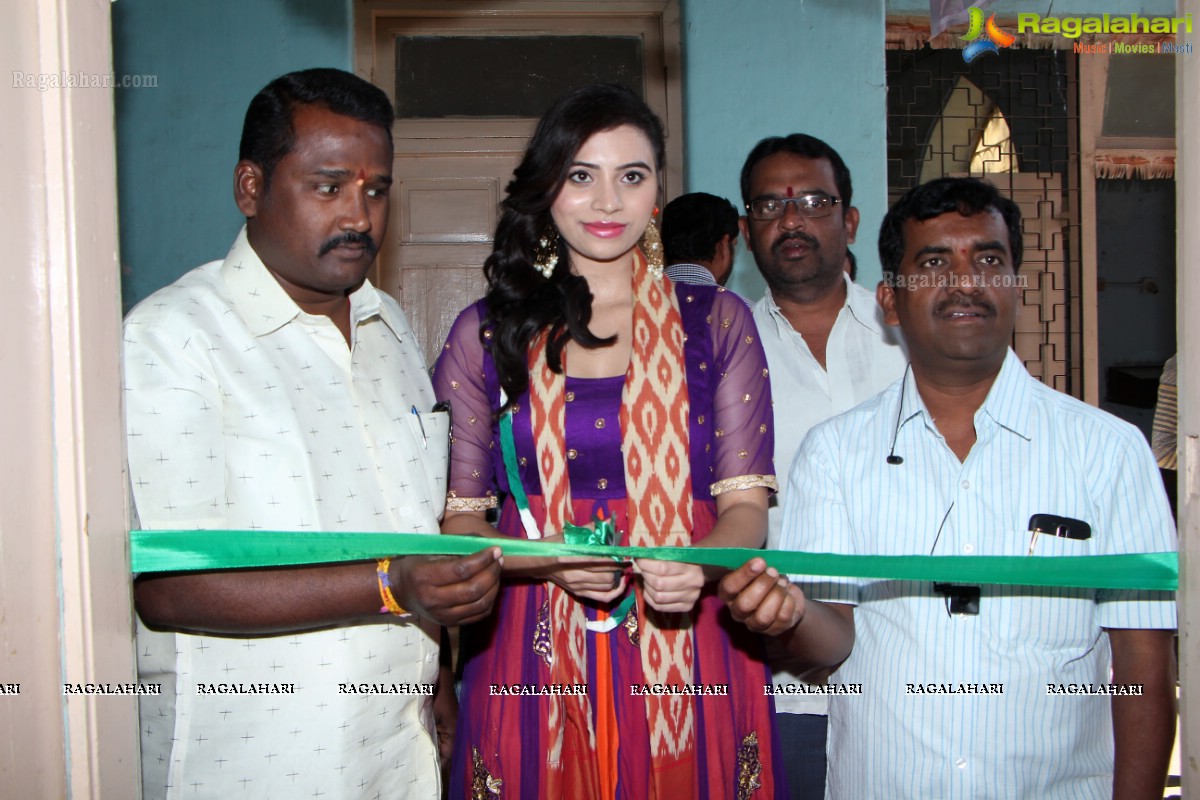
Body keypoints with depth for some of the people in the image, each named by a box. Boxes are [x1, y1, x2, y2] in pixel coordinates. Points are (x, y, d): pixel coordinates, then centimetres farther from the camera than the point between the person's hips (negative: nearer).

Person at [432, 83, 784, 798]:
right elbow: (453, 516, 3)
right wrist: (546, 558, -17)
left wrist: (696, 566, -19)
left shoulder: (718, 322, 5)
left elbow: (745, 504, 2)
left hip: (690, 660, 0)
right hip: (535, 663, 0)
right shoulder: (486, 332, 4)